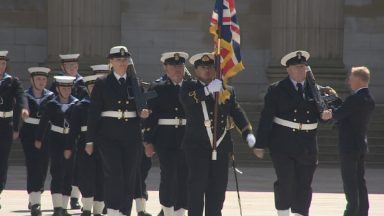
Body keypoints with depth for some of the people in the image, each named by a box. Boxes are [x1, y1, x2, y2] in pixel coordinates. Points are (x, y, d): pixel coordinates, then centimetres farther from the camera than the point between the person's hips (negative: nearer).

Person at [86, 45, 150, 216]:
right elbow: (93, 113, 2)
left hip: (132, 137, 3)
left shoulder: (136, 83, 11)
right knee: (114, 174, -15)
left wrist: (143, 112, -7)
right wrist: (90, 140, -3)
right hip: (109, 136, -3)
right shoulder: (102, 84, 3)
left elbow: (142, 107, 19)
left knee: (129, 176, 4)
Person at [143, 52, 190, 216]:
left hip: (187, 139, 3)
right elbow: (150, 116, -2)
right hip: (165, 139, -3)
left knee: (184, 176, 4)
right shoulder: (158, 88, 1)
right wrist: (148, 142, -8)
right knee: (169, 174, -6)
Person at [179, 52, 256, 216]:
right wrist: (207, 90, -35)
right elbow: (186, 98, -20)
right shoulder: (189, 87, 3)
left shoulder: (227, 90, 14)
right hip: (197, 146, -4)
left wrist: (248, 133, -7)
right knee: (197, 185, -7)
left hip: (221, 146, 4)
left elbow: (237, 113, 8)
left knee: (218, 187, 5)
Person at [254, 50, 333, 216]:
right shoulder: (277, 90, 1)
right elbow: (266, 118, -1)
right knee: (286, 182, -11)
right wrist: (260, 145, -6)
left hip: (307, 147, 4)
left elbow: (319, 112, 16)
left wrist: (325, 115, -10)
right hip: (283, 145, -4)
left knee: (304, 185, 4)